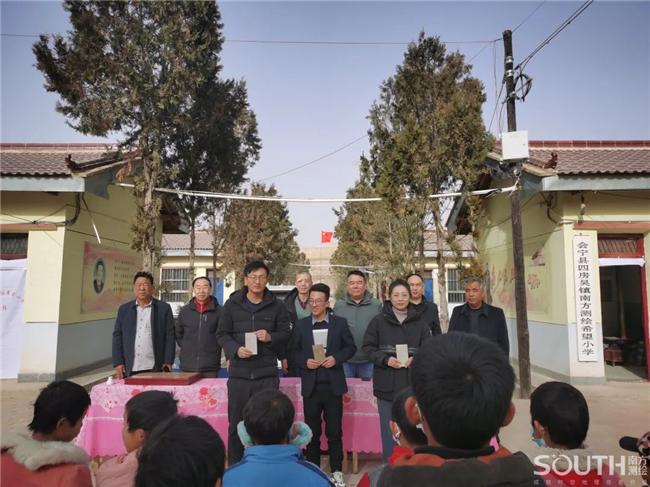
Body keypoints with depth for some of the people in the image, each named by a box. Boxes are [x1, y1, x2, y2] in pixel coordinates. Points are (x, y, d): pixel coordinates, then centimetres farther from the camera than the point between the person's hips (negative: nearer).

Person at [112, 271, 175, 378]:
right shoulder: (124, 309, 9)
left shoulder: (164, 308, 2)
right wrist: (118, 363, 0)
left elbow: (170, 336, 0)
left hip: (154, 368, -2)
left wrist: (168, 362, -6)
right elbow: (117, 336, 8)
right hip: (129, 369, 2)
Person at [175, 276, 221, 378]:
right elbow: (178, 333, 17)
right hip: (187, 366, 2)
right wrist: (187, 348, 9)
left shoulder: (219, 311, -2)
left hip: (210, 367, -2)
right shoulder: (184, 310, 7)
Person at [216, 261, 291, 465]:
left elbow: (286, 334, 7)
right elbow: (222, 334, 5)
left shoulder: (277, 306, 5)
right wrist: (235, 349, -13)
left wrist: (271, 338, -14)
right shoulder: (232, 304, 5)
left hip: (267, 373, 0)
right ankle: (234, 465, 26)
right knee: (236, 423, 10)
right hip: (239, 373, 0)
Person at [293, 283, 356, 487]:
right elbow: (295, 351, 6)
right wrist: (305, 362, -12)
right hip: (311, 386, 1)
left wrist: (336, 358, -14)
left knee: (334, 431, 7)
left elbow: (351, 347, 3)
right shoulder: (301, 325, 4)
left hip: (333, 385, -1)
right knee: (312, 432, 11)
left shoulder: (340, 323, 0)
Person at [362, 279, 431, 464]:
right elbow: (368, 347, -1)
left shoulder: (419, 322, 3)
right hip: (387, 384, -1)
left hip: (412, 383, 1)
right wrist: (385, 360, -16)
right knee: (389, 430, 8)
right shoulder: (378, 320, -2)